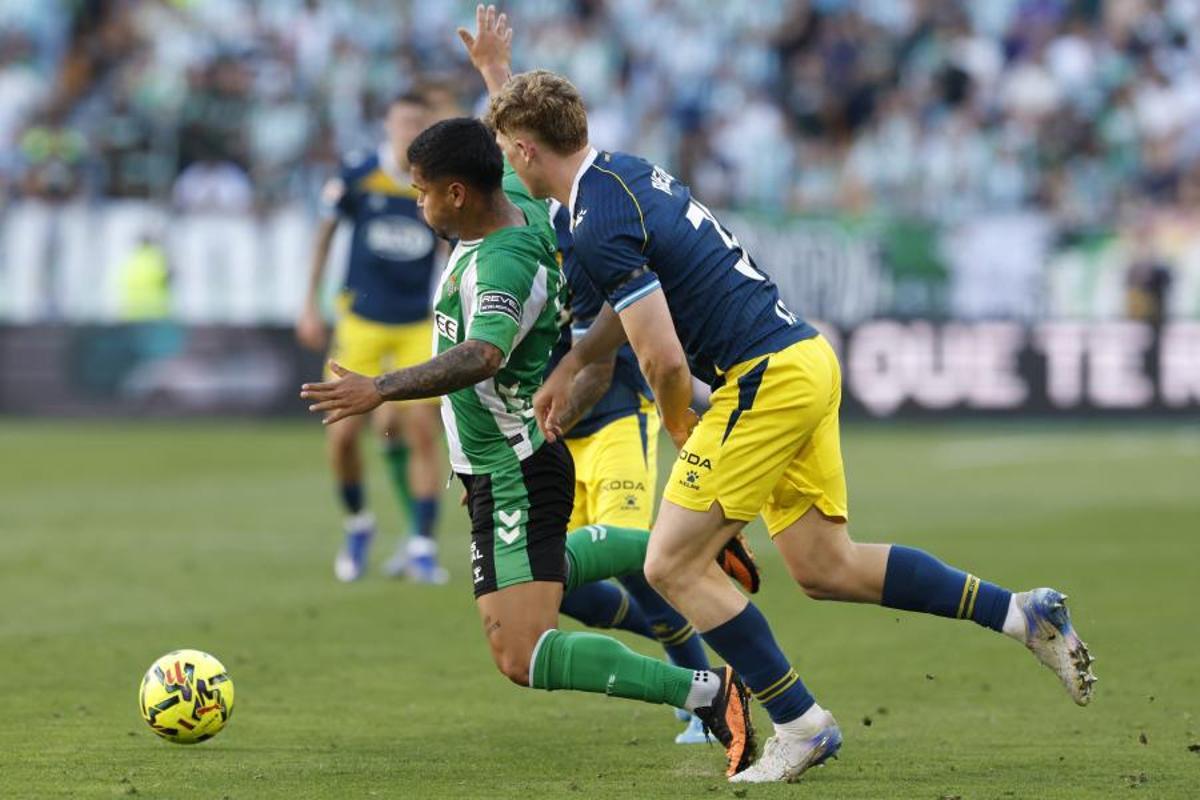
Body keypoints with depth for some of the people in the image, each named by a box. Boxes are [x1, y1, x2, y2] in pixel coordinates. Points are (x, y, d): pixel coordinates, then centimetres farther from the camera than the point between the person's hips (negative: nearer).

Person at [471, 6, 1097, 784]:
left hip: (765, 382, -10)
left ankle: (800, 723, 1)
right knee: (827, 567, 13)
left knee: (674, 565, -3)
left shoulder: (599, 227, -17)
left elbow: (664, 357, -19)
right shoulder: (628, 170, 13)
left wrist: (680, 427, 1)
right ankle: (1024, 614, 10)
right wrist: (570, 368, 24)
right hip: (808, 360, 10)